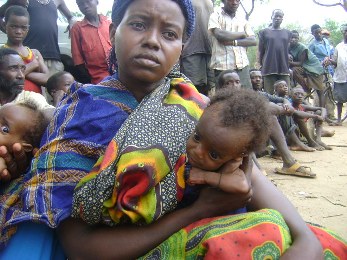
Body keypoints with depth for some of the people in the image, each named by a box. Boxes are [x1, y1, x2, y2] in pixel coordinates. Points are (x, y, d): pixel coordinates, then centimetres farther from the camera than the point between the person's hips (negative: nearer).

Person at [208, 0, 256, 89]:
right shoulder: (215, 16, 6)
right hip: (222, 65, -4)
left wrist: (234, 42, -9)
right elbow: (220, 35, -11)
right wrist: (242, 34, 2)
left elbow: (253, 41, 7)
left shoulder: (243, 21, 19)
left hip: (242, 65, 4)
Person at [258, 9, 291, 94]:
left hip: (284, 68, 3)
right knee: (269, 94, -5)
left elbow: (287, 50, 19)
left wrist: (289, 67, 16)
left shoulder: (287, 33, 17)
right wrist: (260, 65, 4)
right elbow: (260, 51, 8)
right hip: (269, 68, -2)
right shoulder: (264, 32, 8)